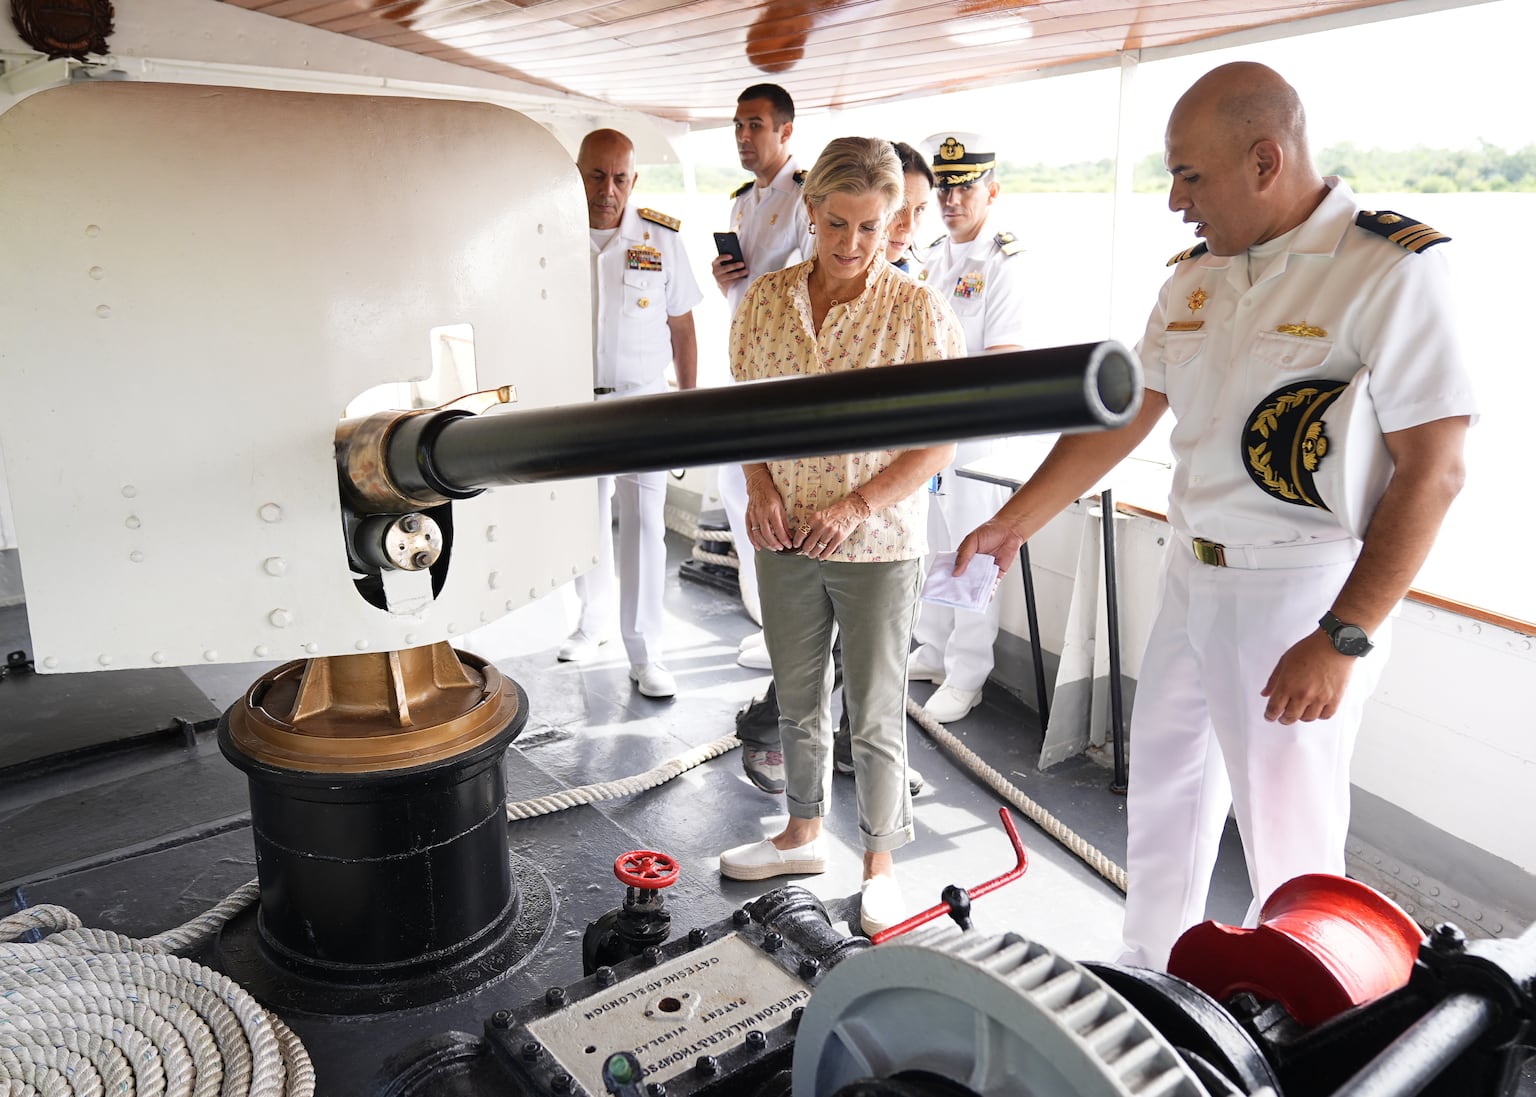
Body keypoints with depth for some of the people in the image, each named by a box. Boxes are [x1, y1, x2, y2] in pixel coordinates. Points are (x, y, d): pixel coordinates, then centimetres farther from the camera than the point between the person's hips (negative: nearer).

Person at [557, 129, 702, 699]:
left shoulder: (661, 237, -4)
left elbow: (682, 327, 3)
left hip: (642, 400, -2)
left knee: (643, 525, -6)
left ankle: (645, 655, 3)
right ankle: (594, 617, 37)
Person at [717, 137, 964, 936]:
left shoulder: (918, 311, -11)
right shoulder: (766, 299, 1)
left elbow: (942, 439, -10)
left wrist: (855, 507, -19)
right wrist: (759, 483, -6)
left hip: (878, 546, -4)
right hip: (785, 540, 4)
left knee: (875, 713, 8)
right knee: (797, 698, 19)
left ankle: (879, 863, 28)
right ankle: (802, 833, 40)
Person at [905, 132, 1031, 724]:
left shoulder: (1004, 263, -12)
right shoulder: (934, 255, 12)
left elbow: (1002, 360, -17)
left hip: (976, 429, -8)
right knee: (928, 543, 16)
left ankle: (966, 675, 13)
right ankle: (934, 650, 33)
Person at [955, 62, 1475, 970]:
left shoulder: (1390, 270, -15)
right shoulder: (1197, 274, 7)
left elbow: (1435, 469, -19)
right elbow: (1121, 417, 11)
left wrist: (1343, 638, -22)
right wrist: (1015, 522, 9)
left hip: (1300, 591, -7)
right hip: (1192, 577, 8)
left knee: (1288, 835, 4)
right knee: (1164, 789, 19)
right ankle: (1149, 982, 40)